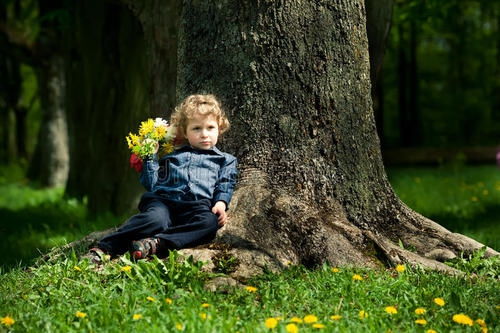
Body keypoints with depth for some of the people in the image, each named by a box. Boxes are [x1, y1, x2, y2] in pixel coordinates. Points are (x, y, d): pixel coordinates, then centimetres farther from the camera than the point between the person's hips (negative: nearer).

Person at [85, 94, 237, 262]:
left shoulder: (224, 160, 28)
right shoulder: (171, 157, 28)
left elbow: (224, 187, 15)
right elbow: (152, 184, 21)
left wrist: (221, 204, -4)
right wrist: (150, 158, 14)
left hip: (196, 206, 0)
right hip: (163, 200, 0)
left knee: (209, 222, -37)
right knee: (156, 218, -36)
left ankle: (157, 243, -50)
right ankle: (104, 248, -42)